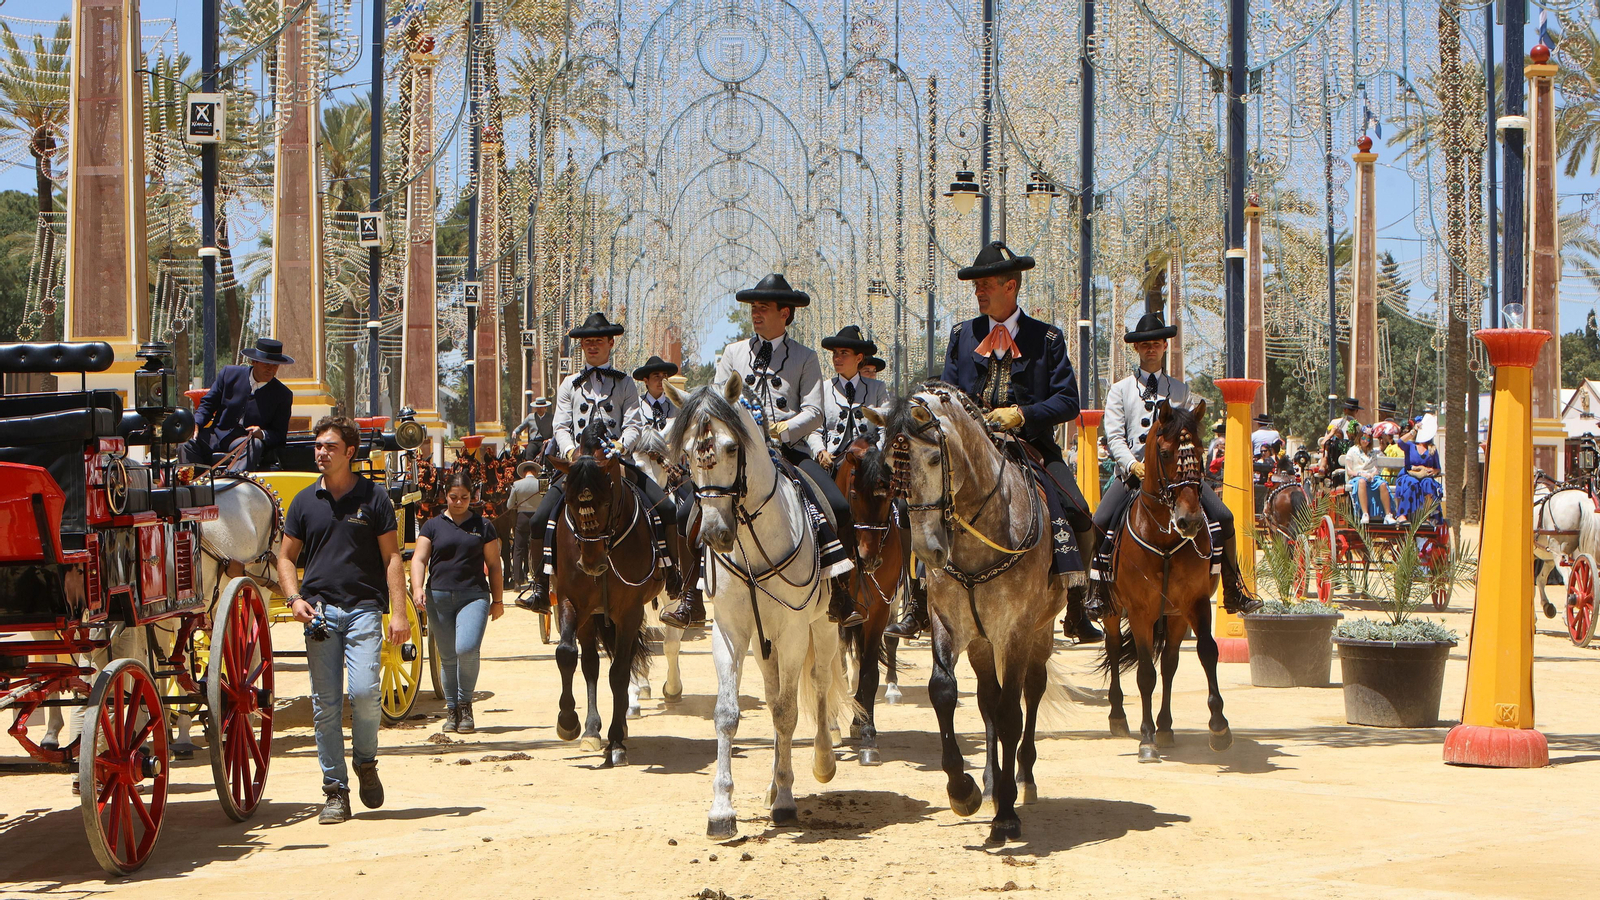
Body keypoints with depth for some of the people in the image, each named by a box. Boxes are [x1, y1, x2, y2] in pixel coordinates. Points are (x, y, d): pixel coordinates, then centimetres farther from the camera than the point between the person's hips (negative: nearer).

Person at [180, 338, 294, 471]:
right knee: (187, 444, -25)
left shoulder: (283, 395, 1)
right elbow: (207, 404, 10)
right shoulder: (229, 374, 5)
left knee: (255, 445, -38)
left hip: (248, 440, -2)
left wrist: (262, 434, -21)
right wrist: (195, 424, -10)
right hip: (219, 434, 2)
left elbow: (279, 434, 2)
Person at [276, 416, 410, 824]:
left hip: (364, 608, -2)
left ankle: (366, 762, 10)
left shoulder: (373, 498, 5)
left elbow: (391, 557, 4)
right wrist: (295, 598, -2)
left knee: (364, 691, -17)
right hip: (319, 610, 2)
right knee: (325, 705, 1)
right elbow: (286, 556, 16)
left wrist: (399, 612, -6)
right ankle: (335, 791, 8)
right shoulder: (304, 501, 11)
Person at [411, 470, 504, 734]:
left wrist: (498, 600, 10)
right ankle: (452, 710, 19)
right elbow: (419, 559, 0)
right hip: (439, 597, 1)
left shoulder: (483, 526, 9)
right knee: (447, 657, 6)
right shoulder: (433, 526, 9)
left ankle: (465, 705, -1)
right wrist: (417, 588, -17)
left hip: (474, 596, -1)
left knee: (467, 649, -20)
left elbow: (493, 564, 12)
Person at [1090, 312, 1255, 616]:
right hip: (1132, 468, -1)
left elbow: (1191, 435, 14)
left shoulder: (1180, 390, 18)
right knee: (1100, 524, -22)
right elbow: (1114, 436, 2)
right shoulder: (1120, 390, 11)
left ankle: (1233, 589, -2)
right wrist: (1133, 465, -15)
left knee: (1223, 516, -14)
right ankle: (1099, 587, -4)